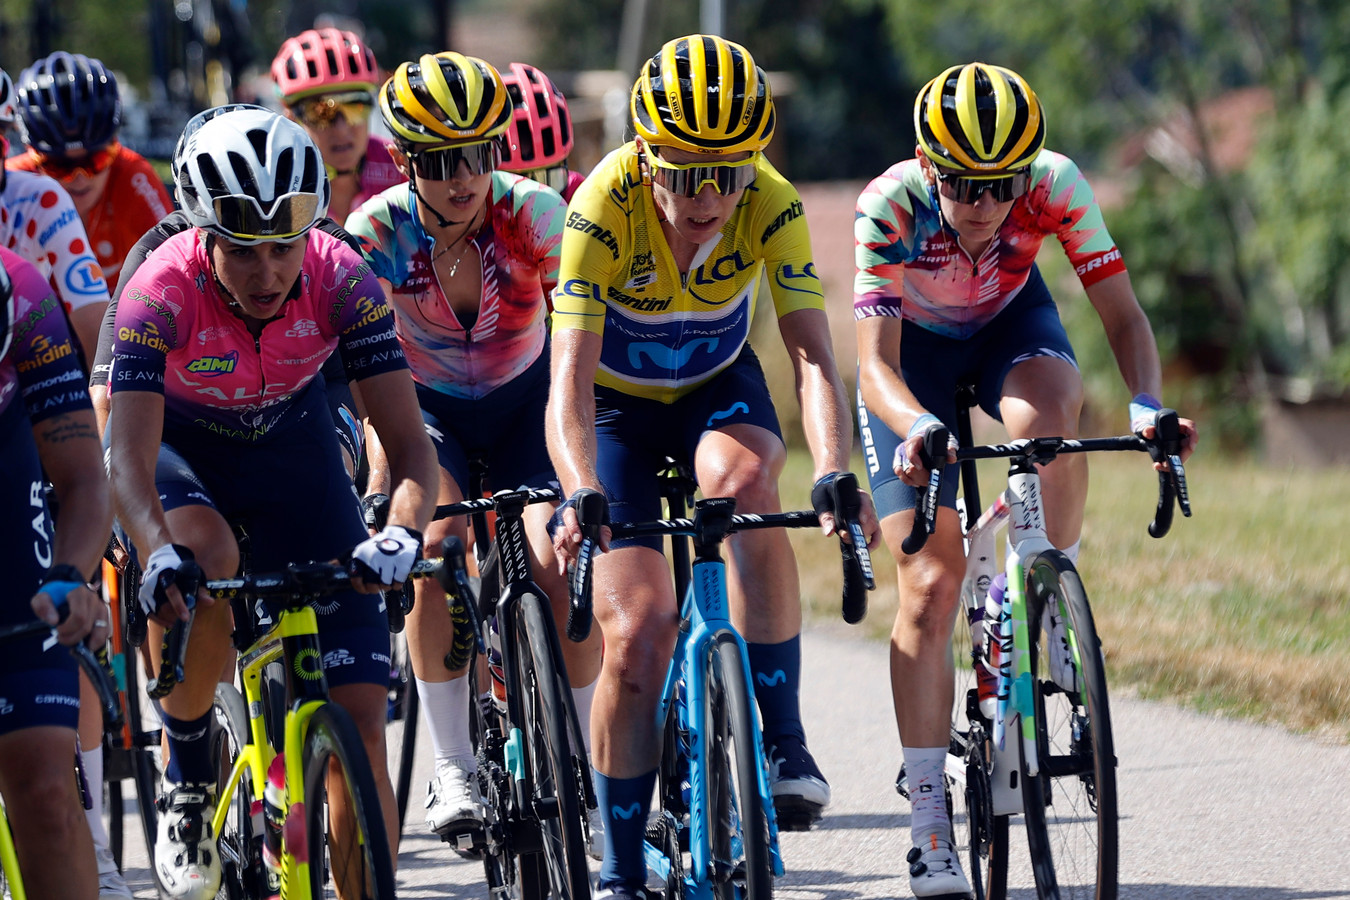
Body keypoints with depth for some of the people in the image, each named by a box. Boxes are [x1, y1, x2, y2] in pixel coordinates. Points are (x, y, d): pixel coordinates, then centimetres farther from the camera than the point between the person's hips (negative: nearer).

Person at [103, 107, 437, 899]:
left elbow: (409, 444, -30)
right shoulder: (163, 291, -32)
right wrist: (161, 553, -61)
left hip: (291, 441, 2)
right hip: (182, 443, -2)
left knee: (359, 712, -10)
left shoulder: (339, 279, -28)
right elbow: (128, 453, -41)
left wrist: (401, 534, -51)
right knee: (206, 558, -38)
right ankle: (188, 778, -14)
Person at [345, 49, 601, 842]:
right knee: (438, 545, -28)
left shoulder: (534, 214, -24)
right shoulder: (379, 230, -23)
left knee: (562, 568, -20)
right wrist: (379, 486, -42)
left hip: (522, 399, 0)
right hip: (428, 408, 0)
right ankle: (454, 770, -16)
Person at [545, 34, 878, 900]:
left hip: (717, 386, 1)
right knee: (637, 636, -12)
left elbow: (813, 353, -31)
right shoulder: (606, 206, -32)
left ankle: (782, 739, -24)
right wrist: (582, 498, -54)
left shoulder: (772, 204, -27)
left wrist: (835, 474, -49)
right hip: (620, 399, -1)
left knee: (744, 483, -35)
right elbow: (570, 377, -37)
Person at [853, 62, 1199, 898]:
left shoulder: (1056, 184, -30)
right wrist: (915, 428, -60)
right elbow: (874, 362, -39)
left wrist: (1148, 404, -47)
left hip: (1009, 324, 1)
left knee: (1046, 417, -38)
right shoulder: (890, 207, -34)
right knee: (930, 582, -11)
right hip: (913, 345, -1)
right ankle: (929, 828, -6)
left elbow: (1123, 313, -28)